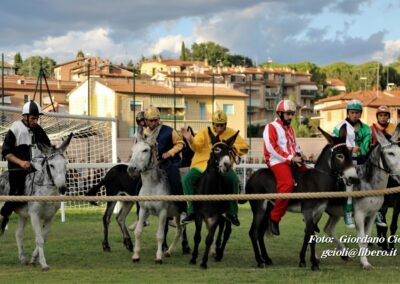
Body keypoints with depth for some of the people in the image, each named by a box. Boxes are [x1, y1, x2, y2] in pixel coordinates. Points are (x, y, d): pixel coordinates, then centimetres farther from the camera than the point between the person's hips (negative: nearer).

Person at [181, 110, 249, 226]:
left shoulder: (231, 134, 7)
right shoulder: (204, 132, 2)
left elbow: (244, 148, 5)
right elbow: (196, 146, -12)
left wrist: (233, 147, -14)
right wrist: (190, 139, -34)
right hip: (202, 165, 0)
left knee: (234, 179, -28)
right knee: (187, 179, -22)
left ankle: (232, 212, -12)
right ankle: (191, 211, -11)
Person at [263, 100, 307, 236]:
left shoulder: (290, 129, 24)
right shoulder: (271, 127, -3)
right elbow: (272, 148, -13)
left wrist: (299, 154, 2)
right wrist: (290, 158, -17)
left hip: (292, 160, 9)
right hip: (277, 161, -9)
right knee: (287, 183, -32)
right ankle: (274, 218, -23)